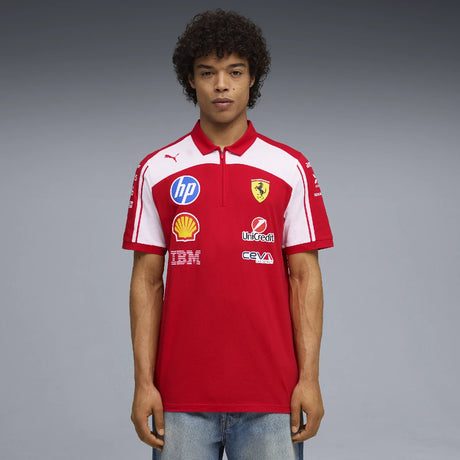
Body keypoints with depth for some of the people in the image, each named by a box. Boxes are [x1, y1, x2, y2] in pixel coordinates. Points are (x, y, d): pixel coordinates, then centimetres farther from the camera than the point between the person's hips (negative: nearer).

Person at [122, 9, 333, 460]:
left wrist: (309, 378, -5)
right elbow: (147, 280, 4)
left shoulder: (291, 169, 3)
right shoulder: (157, 170, 5)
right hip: (181, 395, 1)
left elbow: (304, 276, 2)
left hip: (270, 393, 0)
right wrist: (143, 382, -2)